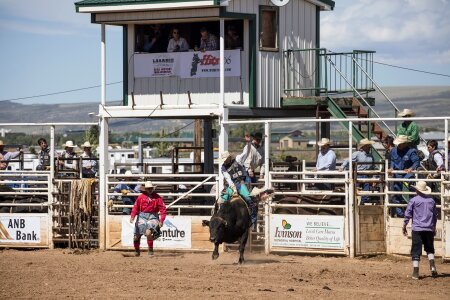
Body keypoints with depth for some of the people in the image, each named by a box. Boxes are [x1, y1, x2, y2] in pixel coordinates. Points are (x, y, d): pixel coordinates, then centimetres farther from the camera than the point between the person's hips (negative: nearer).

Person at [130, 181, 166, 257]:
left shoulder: (157, 197, -6)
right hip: (142, 217, 3)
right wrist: (132, 217, -15)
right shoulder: (141, 197, -1)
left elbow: (163, 209, -7)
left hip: (152, 217, -3)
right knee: (136, 236, 6)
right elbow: (136, 207, 1)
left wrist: (161, 221, -16)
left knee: (148, 233, -27)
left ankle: (150, 250, -8)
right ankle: (137, 250, 33)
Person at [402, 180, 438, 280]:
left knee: (416, 250, 0)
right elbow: (435, 216, 16)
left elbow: (407, 215, -2)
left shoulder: (414, 200, -4)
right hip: (429, 229, 3)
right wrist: (434, 228, 28)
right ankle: (432, 266, -2)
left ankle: (415, 273, -4)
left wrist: (404, 227, 9)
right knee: (429, 249, 19)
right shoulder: (431, 201, 8)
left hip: (417, 229, -3)